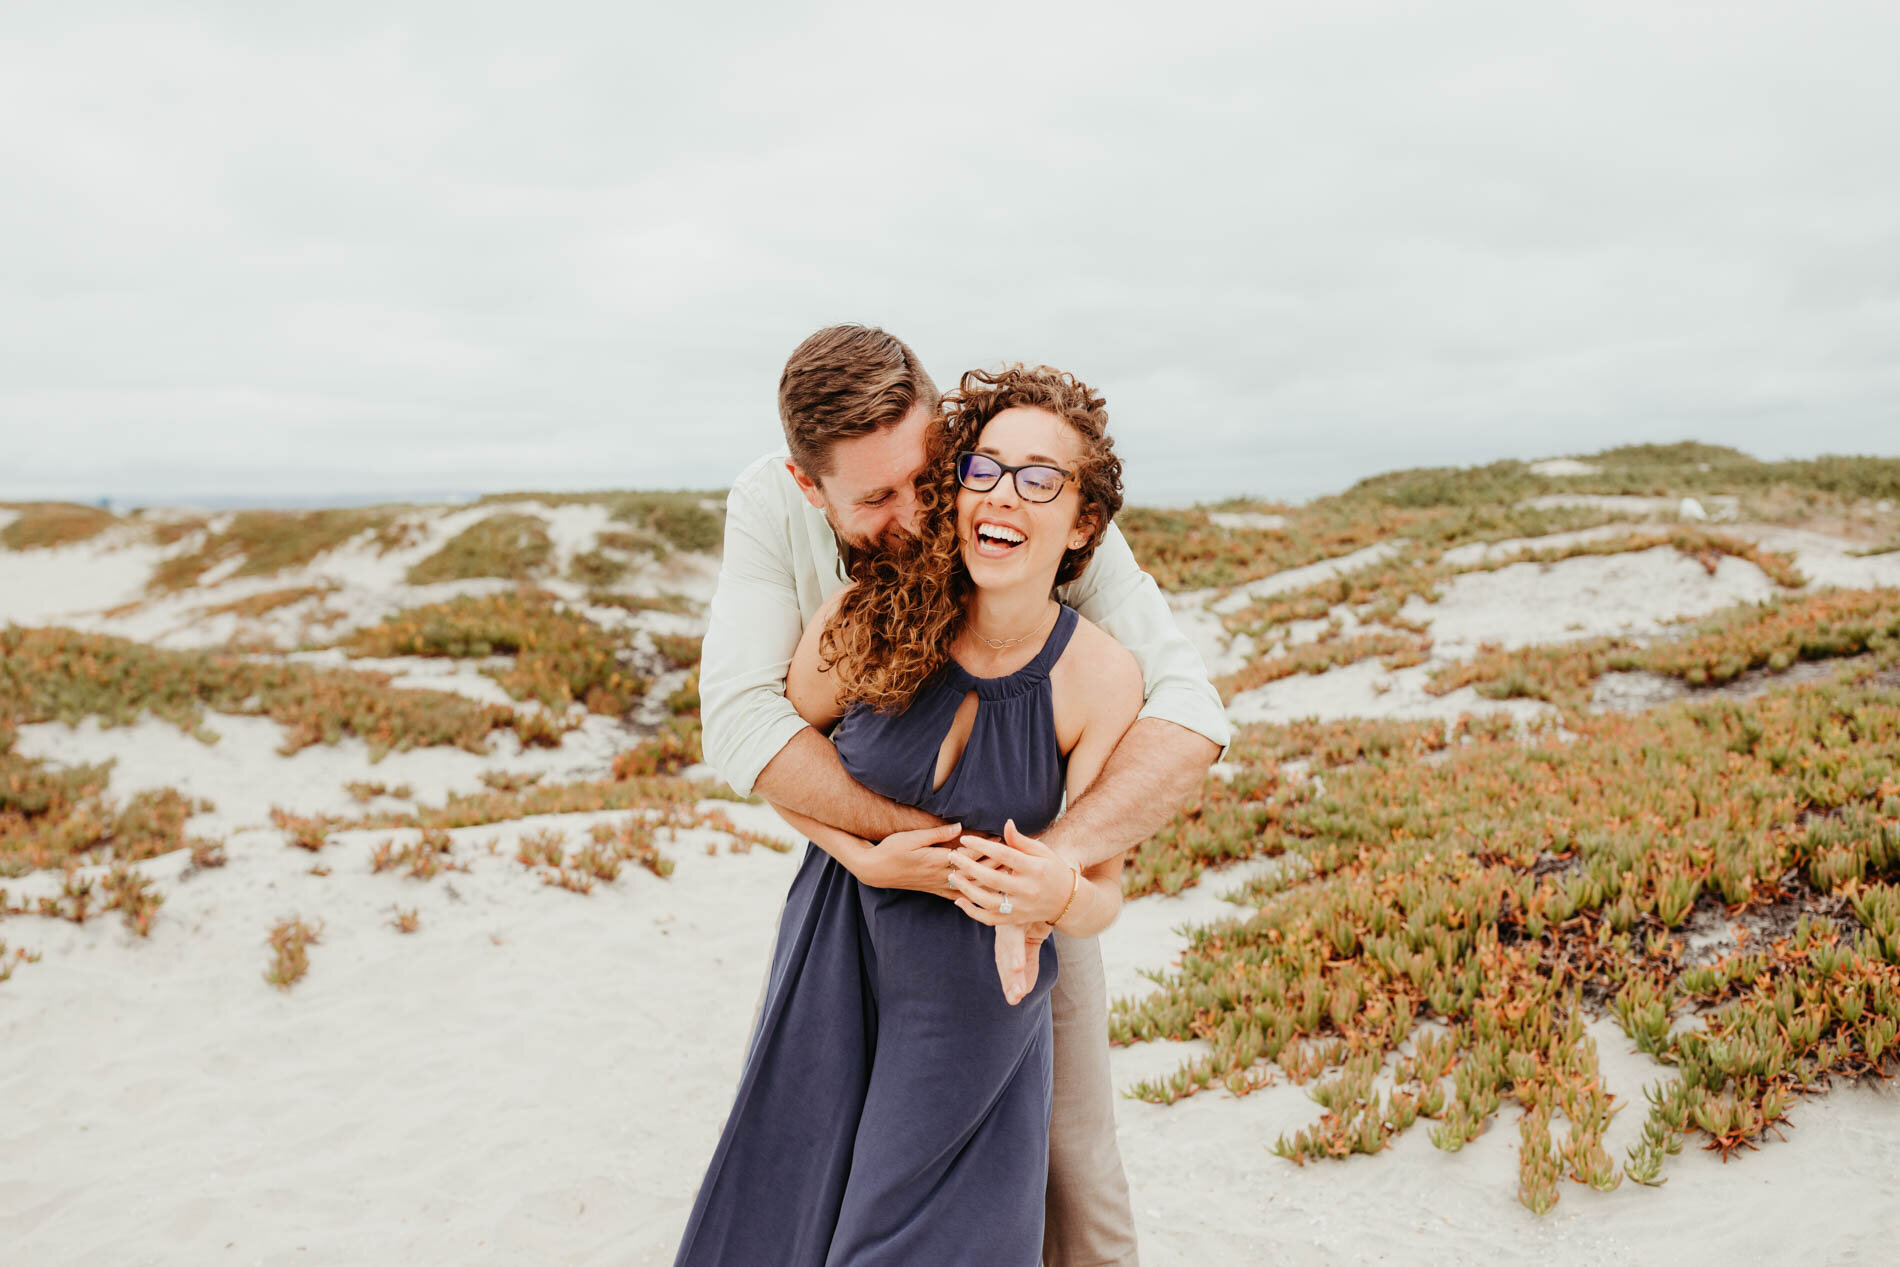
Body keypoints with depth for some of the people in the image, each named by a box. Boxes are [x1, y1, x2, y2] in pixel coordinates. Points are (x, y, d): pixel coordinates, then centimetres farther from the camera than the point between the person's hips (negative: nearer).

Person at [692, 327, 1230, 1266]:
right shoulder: (768, 509, -23)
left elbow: (1187, 713, -37)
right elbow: (740, 720, -30)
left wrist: (1063, 853, -51)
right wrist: (890, 836, -38)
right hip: (867, 875, 2)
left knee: (1069, 1152, 7)